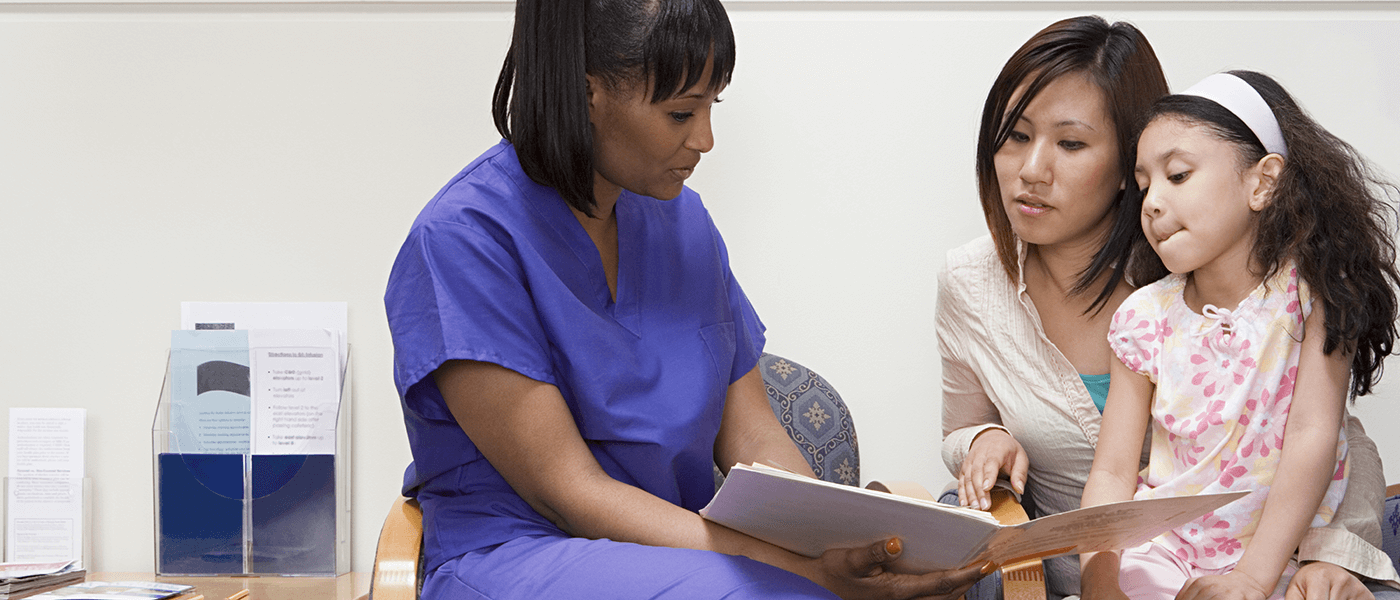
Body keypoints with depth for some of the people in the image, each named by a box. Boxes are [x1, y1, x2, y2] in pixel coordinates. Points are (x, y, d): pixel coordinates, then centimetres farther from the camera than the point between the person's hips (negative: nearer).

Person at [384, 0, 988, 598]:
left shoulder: (682, 220, 10)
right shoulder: (463, 237, -12)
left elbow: (753, 439, 8)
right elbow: (567, 492, -17)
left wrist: (842, 545, -13)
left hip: (684, 542, 6)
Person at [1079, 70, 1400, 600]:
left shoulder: (1310, 288, -6)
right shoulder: (1146, 317, 1)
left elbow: (1314, 436, -13)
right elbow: (1112, 473, -1)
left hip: (1277, 552, -2)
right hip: (1161, 543, 2)